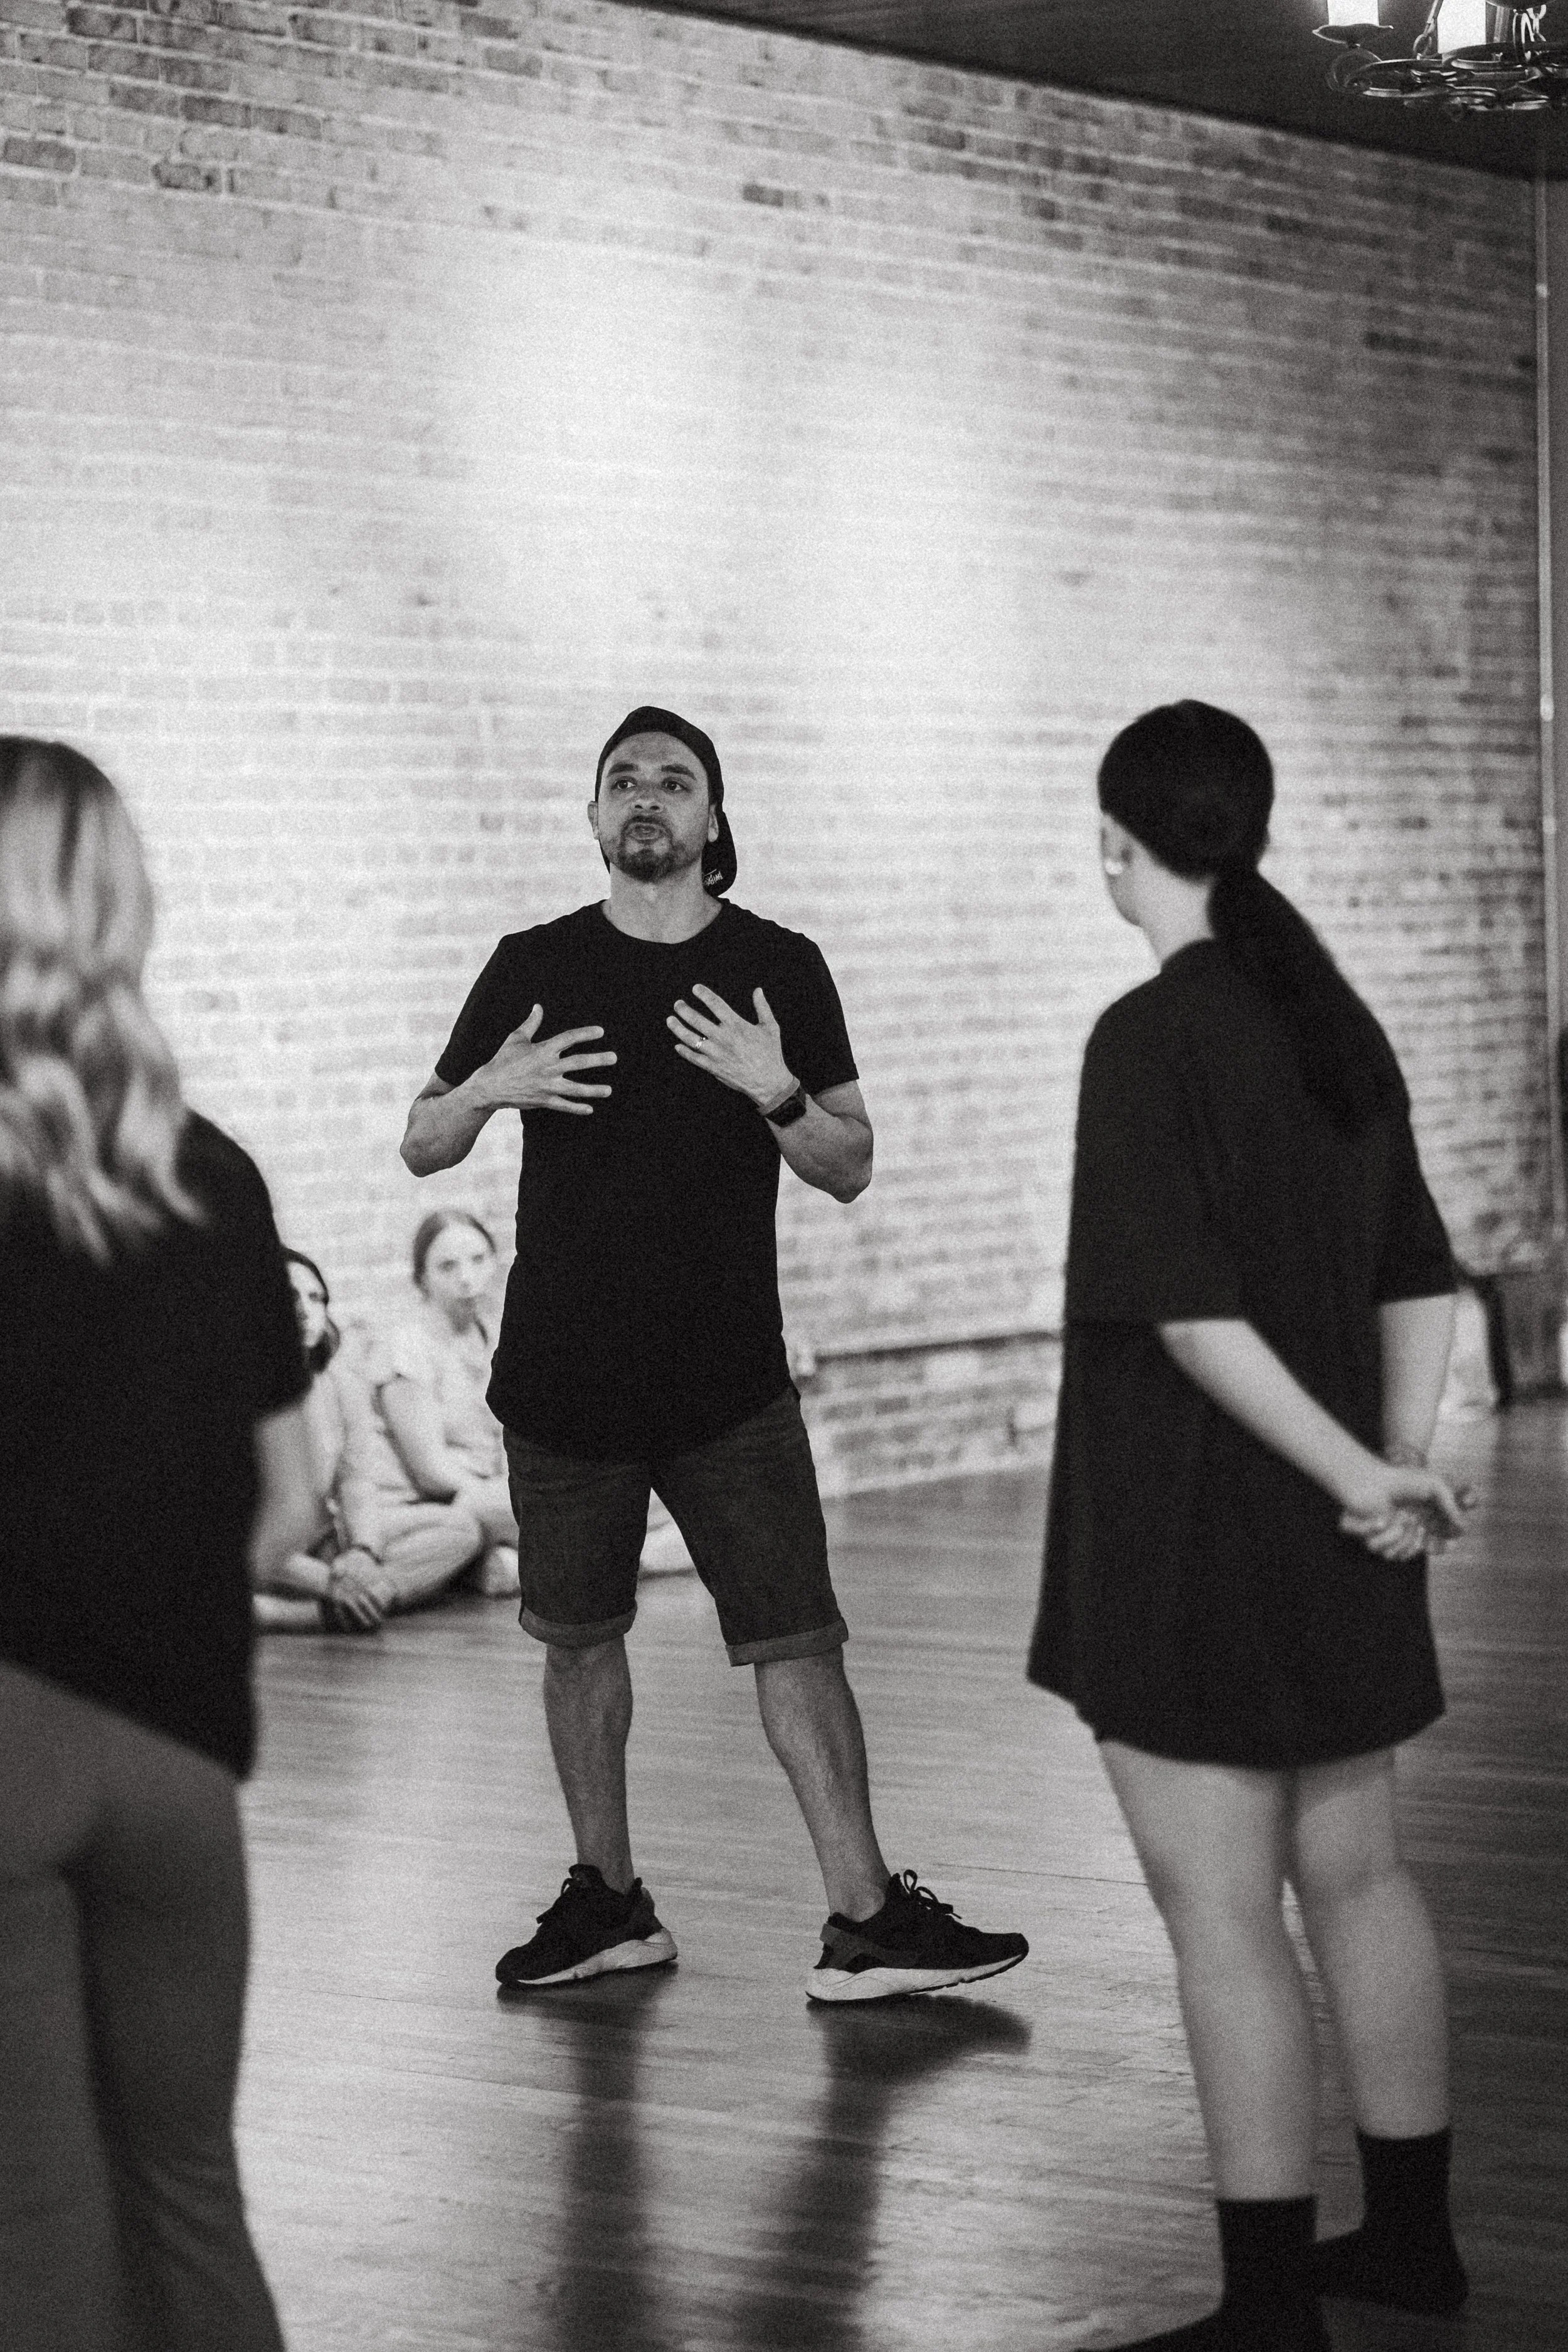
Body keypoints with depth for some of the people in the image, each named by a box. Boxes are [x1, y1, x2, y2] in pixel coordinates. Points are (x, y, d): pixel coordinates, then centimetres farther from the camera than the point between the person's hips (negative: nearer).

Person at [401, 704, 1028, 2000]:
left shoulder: (780, 970, 2)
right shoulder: (534, 966, 4)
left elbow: (852, 1168, 3)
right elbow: (421, 1148, 9)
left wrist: (776, 1092, -17)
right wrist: (487, 1089, -12)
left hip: (730, 1382, -1)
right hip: (562, 1380, 2)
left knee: (798, 1644, -6)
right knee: (581, 1642, 10)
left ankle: (865, 1922, -2)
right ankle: (608, 1903, 24)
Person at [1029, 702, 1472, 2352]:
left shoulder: (1150, 1038, -15)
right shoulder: (1335, 1022, 8)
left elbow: (1187, 1307, -21)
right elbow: (1421, 1283, 10)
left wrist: (1359, 1476, -15)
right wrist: (1396, 1466, 1)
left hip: (1189, 1540, -8)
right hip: (1327, 1552, 8)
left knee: (1222, 1917, -2)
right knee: (1354, 1874, 17)